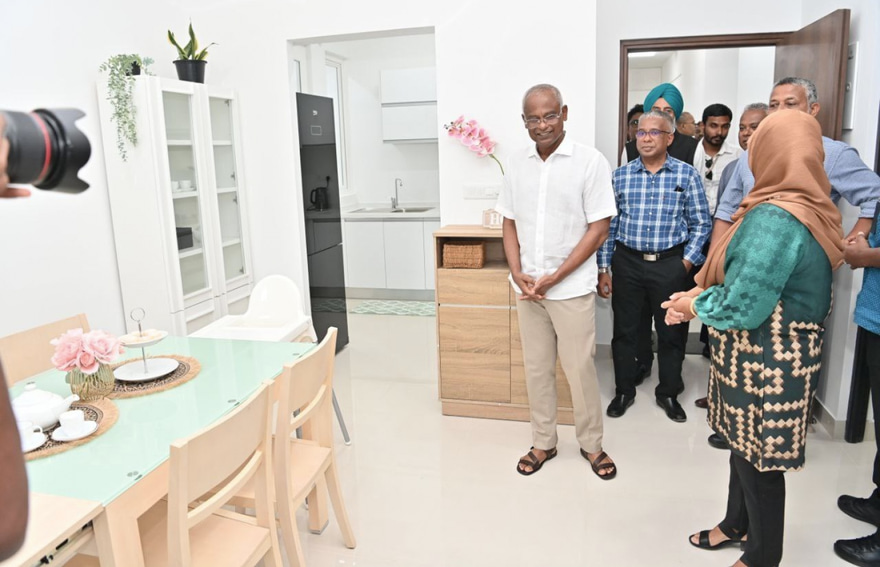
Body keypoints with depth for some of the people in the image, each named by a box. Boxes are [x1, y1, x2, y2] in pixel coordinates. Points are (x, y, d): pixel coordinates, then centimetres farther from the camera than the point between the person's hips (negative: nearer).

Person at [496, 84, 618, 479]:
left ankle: (591, 444, 27)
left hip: (571, 288, -4)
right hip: (527, 287, 4)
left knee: (579, 369, 6)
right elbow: (509, 222, 10)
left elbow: (599, 228, -10)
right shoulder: (517, 163, 5)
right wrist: (517, 272, -5)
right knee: (536, 369, 13)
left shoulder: (590, 162, -9)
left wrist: (554, 277, -15)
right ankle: (543, 443, 30)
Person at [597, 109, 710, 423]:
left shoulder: (686, 175, 0)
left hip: (670, 264, -1)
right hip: (627, 262, 1)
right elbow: (608, 224, 5)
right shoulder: (620, 175, 3)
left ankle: (668, 393, 28)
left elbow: (700, 223, 3)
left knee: (672, 332, 9)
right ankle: (624, 391, 26)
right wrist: (604, 269, 2)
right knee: (624, 330, 9)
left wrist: (687, 262, -6)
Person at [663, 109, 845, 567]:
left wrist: (693, 305, -8)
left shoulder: (775, 218, -27)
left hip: (767, 360, -9)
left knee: (757, 455, 9)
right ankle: (737, 524, 44)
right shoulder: (807, 207, 5)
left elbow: (743, 307, -27)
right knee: (743, 441, 23)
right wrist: (698, 297, 2)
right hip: (760, 354, 9)